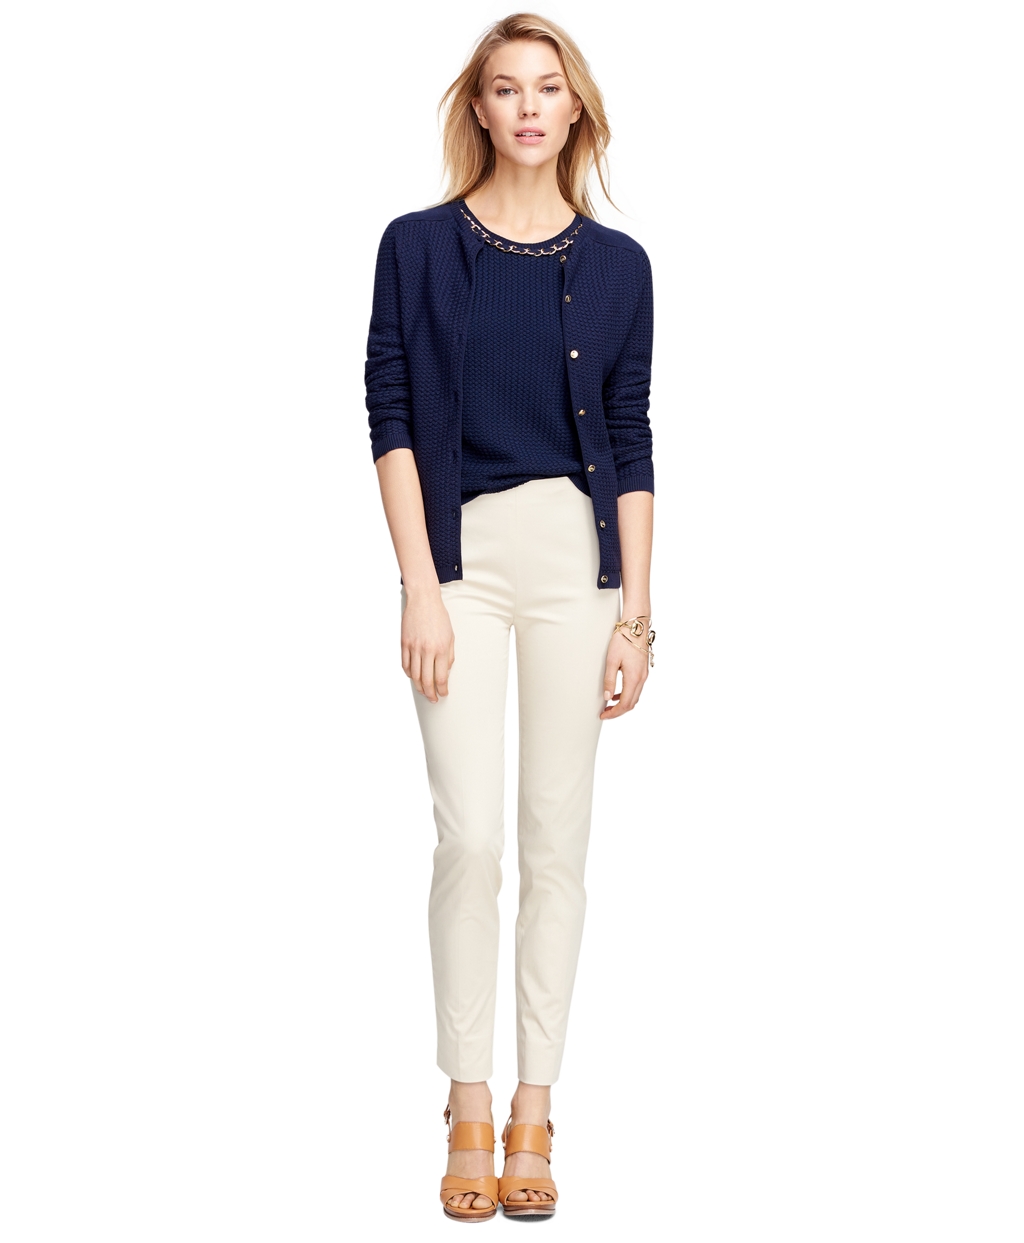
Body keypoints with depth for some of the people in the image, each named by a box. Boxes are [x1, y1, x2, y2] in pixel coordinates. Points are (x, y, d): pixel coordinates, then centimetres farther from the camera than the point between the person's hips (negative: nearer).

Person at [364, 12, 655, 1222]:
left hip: (577, 560, 2)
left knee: (557, 840, 4)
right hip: (463, 555, -1)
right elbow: (392, 419, -1)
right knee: (470, 836, -7)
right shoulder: (418, 247, 2)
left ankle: (534, 1112, 14)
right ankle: (468, 1110, 8)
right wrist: (420, 589, -8)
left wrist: (637, 607, 2)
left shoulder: (617, 264, 6)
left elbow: (630, 442, 7)